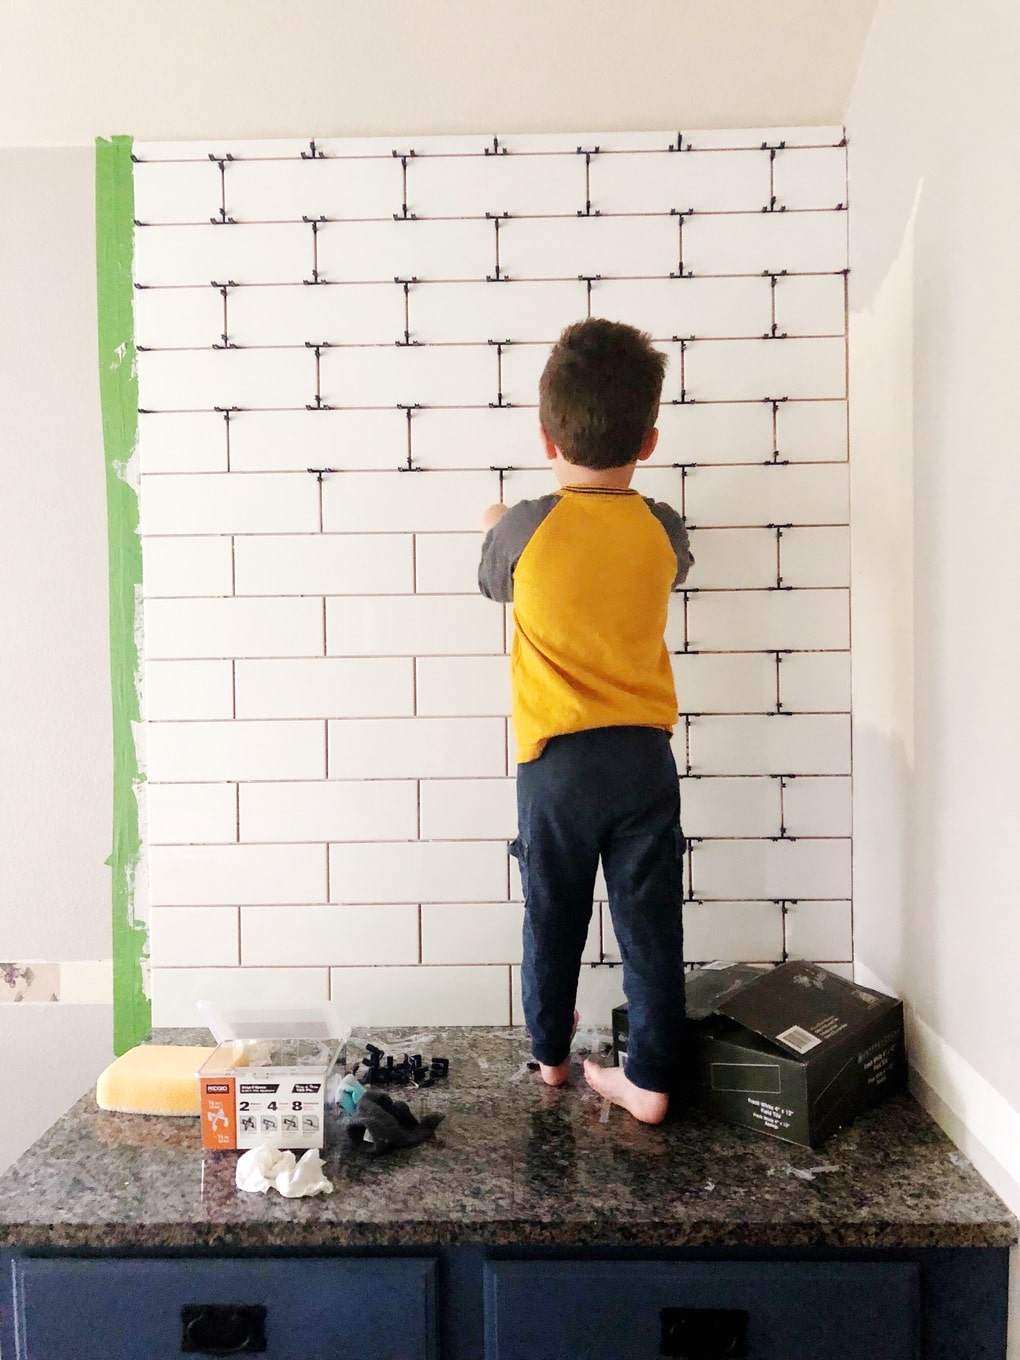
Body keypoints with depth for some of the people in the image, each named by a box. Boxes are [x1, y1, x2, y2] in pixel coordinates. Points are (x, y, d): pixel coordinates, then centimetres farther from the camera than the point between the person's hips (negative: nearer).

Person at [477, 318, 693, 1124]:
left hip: (557, 758, -1)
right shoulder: (662, 531, -4)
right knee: (651, 922, 10)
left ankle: (550, 1054, 35)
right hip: (644, 755, 1)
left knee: (553, 915, 16)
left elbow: (493, 583, 10)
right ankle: (650, 1078, 18)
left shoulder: (524, 530, -11)